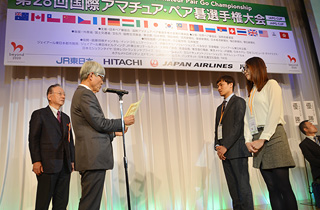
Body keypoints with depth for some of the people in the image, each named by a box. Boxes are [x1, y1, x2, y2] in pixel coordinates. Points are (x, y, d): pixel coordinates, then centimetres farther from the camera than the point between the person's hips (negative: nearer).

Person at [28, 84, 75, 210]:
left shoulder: (66, 118, 20)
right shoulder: (39, 114, 3)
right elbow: (33, 139, -3)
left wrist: (72, 160, 11)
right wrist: (36, 161, -12)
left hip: (65, 166, 6)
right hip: (47, 165, -5)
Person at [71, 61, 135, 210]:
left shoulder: (80, 93, 23)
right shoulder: (85, 94, -10)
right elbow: (100, 123, -16)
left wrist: (114, 133, 22)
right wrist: (123, 122, -3)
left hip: (90, 158, 11)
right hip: (94, 157, -11)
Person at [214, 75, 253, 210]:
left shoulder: (238, 101, 0)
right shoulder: (220, 108, 24)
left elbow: (238, 126, -11)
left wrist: (225, 146, -15)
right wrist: (218, 146, 2)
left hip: (236, 149, -7)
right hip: (225, 152, 7)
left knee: (243, 185, -7)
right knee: (233, 187, 7)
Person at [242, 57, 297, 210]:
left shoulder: (271, 84, 4)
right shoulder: (251, 93, 24)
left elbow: (274, 113, -9)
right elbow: (247, 119, 14)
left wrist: (263, 139, -15)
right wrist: (248, 141, -1)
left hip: (272, 136, -6)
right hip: (258, 140, 6)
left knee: (283, 186, -7)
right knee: (272, 188, 4)